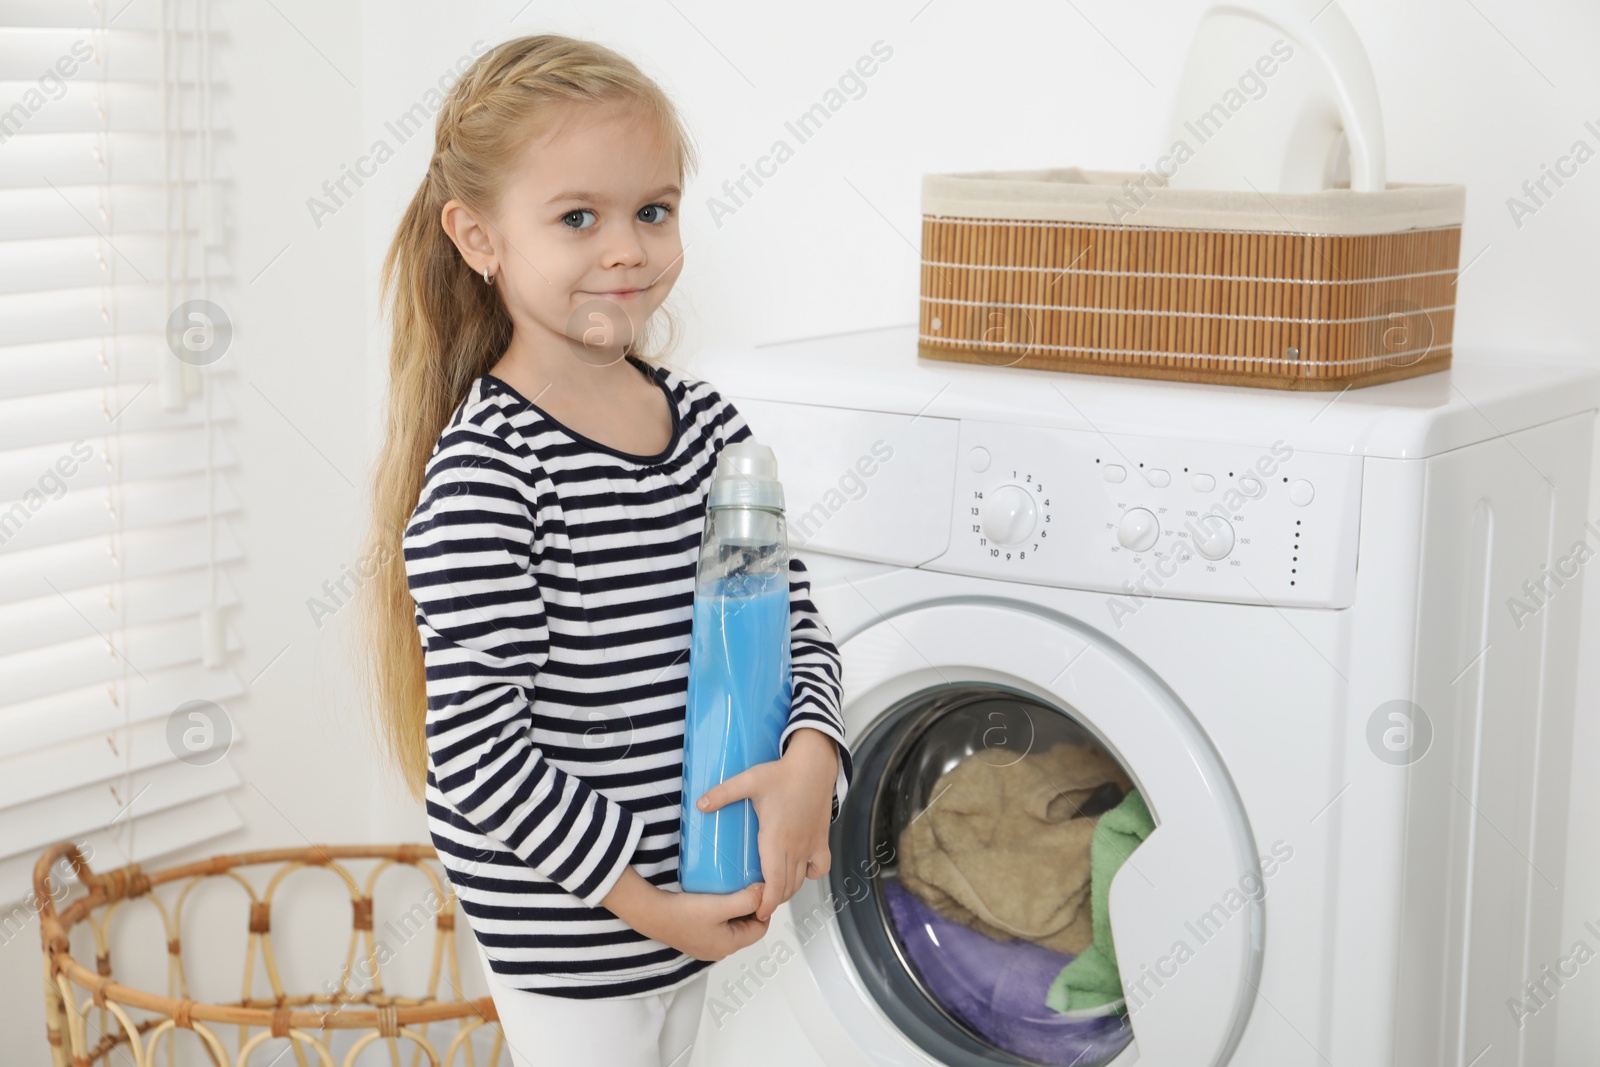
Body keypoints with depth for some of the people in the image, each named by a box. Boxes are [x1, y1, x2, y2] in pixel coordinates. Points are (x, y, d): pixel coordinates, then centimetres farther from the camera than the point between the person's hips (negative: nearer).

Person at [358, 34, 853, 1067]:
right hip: (564, 929, -7)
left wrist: (809, 761, -15)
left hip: (695, 888, 7)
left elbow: (794, 621, 5)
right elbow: (475, 749, -23)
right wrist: (643, 900, -20)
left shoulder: (707, 419, 0)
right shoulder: (481, 476, -22)